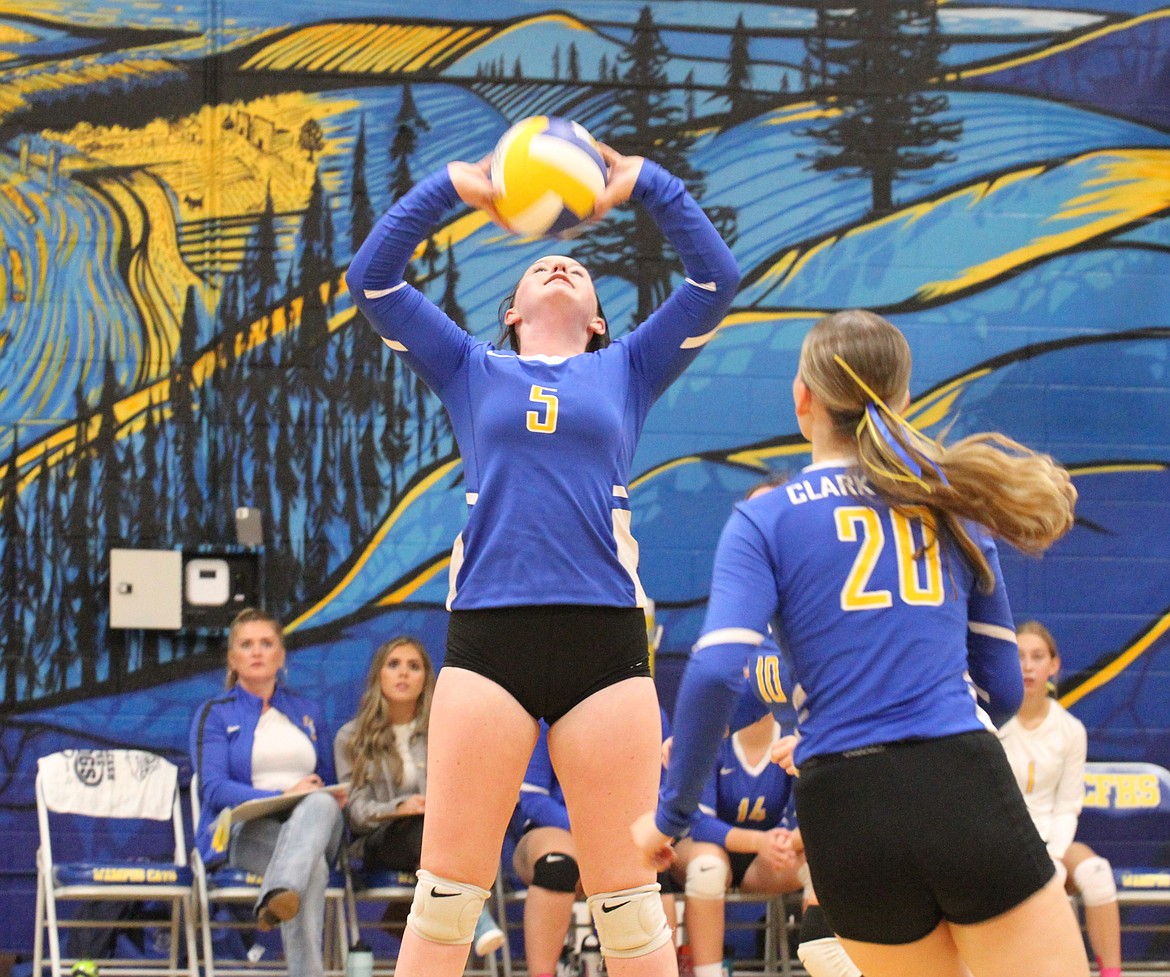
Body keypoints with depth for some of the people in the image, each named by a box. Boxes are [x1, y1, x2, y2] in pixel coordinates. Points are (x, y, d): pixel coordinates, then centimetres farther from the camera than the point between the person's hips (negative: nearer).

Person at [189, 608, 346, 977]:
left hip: (314, 822, 3)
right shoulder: (215, 714, 11)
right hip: (245, 831, -3)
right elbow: (214, 789, -4)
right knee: (312, 868, -40)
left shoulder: (308, 712, 26)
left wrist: (335, 797, -2)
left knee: (320, 804, -41)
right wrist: (282, 795, -17)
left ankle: (278, 898, -68)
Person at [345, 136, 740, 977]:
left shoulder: (627, 370, 19)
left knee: (628, 899, 0)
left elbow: (717, 279, 11)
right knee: (447, 890, -2)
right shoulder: (471, 371, 19)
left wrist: (648, 184, 6)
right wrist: (448, 190, 4)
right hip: (488, 633, 0)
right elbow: (373, 282, 11)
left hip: (604, 634, 0)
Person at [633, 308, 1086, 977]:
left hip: (850, 818, 1)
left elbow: (715, 675, -9)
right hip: (967, 792, 0)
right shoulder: (955, 505, 14)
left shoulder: (763, 521, 5)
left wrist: (671, 814, 2)